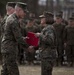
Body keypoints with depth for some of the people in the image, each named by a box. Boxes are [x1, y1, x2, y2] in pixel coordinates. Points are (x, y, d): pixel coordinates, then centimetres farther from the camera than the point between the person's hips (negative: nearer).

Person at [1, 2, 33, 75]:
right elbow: (18, 38, -19)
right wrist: (27, 46, -7)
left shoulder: (10, 18, 12)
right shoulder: (14, 21, -20)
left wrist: (22, 38, 11)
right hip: (9, 50, -10)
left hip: (6, 49, 10)